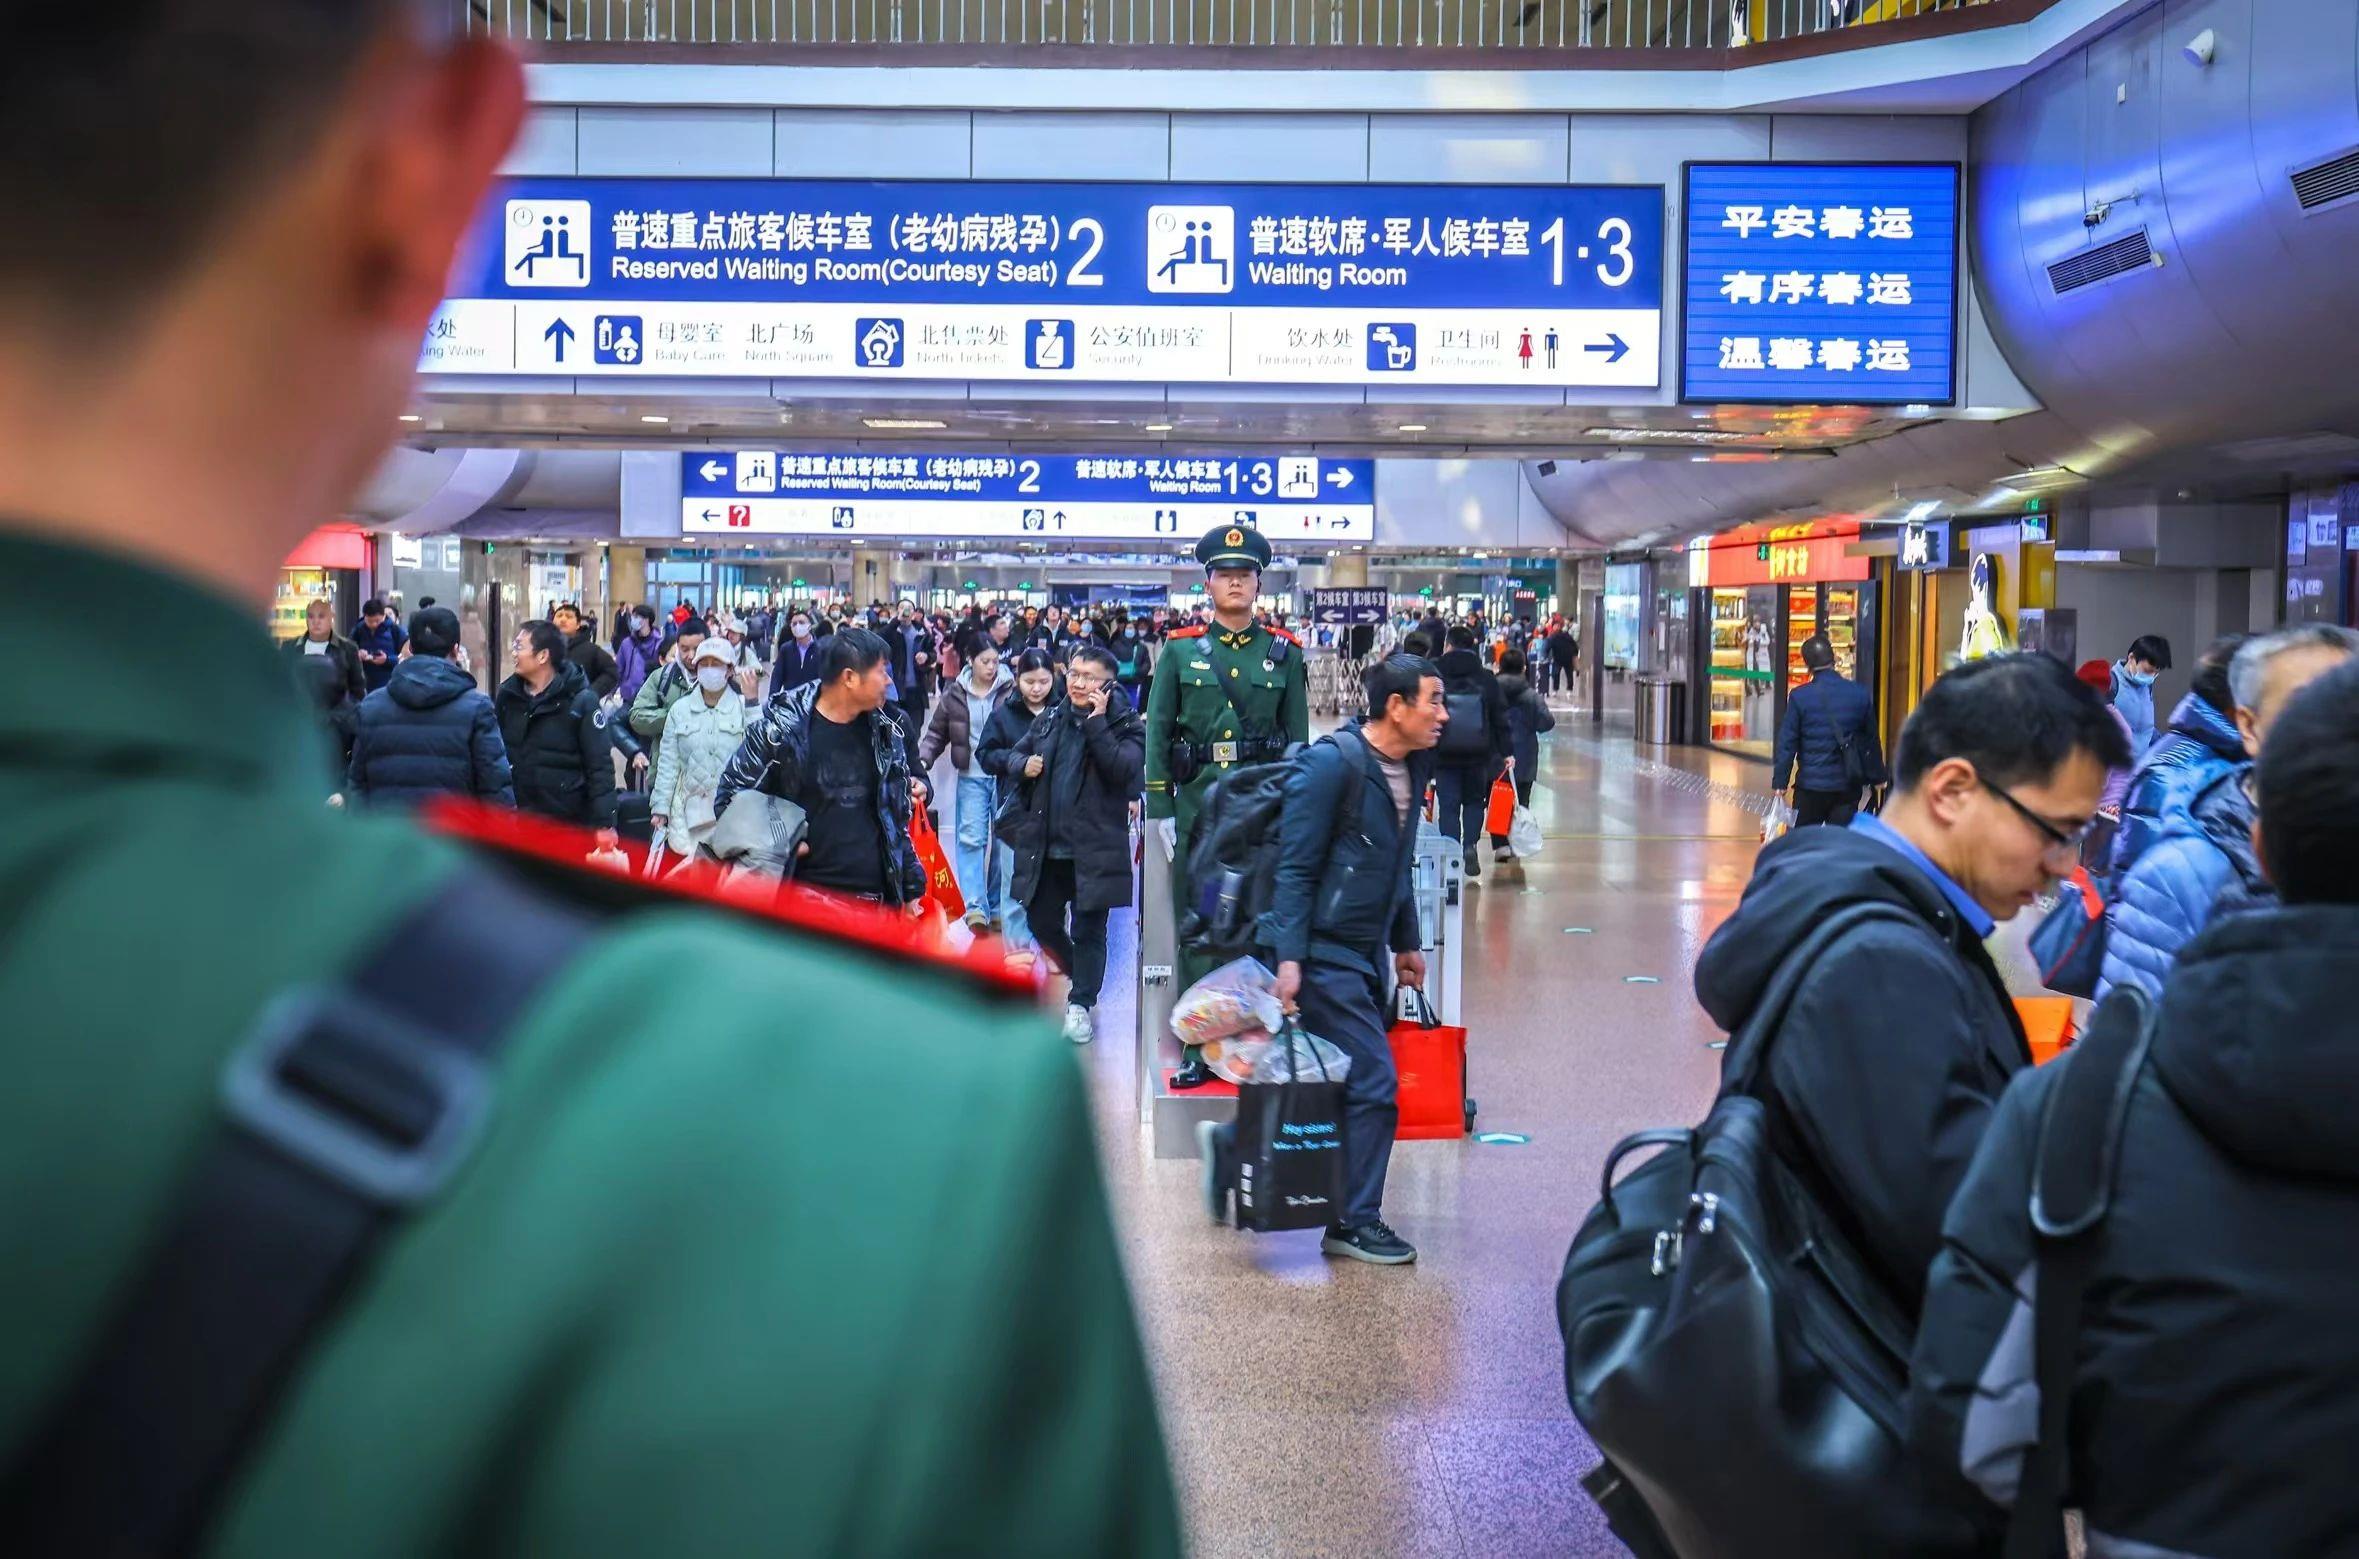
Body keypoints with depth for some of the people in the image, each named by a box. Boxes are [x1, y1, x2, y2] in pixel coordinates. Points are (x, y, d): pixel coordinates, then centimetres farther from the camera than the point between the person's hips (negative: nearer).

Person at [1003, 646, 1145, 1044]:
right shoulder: (1050, 719, 9)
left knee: (1089, 929, 3)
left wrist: (1097, 723, -23)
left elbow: (1125, 770, -22)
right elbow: (1015, 755, 20)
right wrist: (1023, 765, -4)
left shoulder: (1125, 724, -6)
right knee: (1041, 921, 15)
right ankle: (1081, 973, 40)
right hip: (1045, 845, 5)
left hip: (1094, 849, -5)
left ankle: (1081, 1003, 17)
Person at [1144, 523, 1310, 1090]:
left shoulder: (1284, 654, 6)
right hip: (1198, 806, 0)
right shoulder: (1181, 650, 5)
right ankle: (1200, 1050, 12)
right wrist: (1160, 809, -3)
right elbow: (1157, 732, 3)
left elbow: (1299, 739, 7)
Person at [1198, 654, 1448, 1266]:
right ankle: (1354, 1222, 7)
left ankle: (1231, 1145, 30)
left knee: (1340, 1085, 12)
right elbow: (1296, 867, -18)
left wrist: (1405, 943, 23)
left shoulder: (1412, 768, 8)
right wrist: (1289, 958, -22)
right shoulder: (1331, 763, -18)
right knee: (1374, 1083, -7)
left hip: (1366, 951, 9)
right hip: (1324, 951, -9)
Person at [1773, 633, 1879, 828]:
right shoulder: (1860, 694, 0)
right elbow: (1871, 741, 9)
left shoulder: (1799, 697, -9)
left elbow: (1787, 743, -8)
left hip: (1810, 784, -2)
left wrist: (1780, 783, -2)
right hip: (1848, 786, 2)